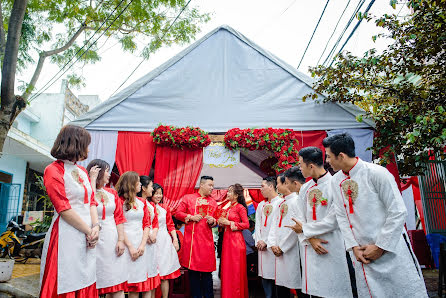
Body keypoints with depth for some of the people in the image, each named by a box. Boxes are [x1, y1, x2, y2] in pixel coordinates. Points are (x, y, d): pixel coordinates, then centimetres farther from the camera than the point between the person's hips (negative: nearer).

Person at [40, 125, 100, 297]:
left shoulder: (83, 171, 14)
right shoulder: (53, 171, -7)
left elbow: (91, 201, 10)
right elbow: (64, 209, -13)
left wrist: (96, 226, -6)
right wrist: (89, 231, -10)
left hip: (87, 238, 7)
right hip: (66, 237, -7)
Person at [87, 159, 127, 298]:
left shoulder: (112, 193, 13)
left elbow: (119, 217, 10)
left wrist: (121, 240, -2)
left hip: (112, 241, 5)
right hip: (95, 241, -4)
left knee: (117, 286, 4)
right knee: (93, 286, 2)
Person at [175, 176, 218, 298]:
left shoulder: (213, 202, 13)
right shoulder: (187, 198, 4)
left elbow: (216, 220, 18)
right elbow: (178, 213, 3)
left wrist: (213, 221, -4)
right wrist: (191, 217, -10)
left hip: (207, 239, 2)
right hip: (192, 239, -2)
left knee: (207, 270, 5)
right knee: (193, 270, 4)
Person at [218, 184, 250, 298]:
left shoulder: (240, 207, -9)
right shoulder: (229, 208, 14)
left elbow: (246, 224, -15)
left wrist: (229, 223, -15)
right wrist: (222, 222, 3)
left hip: (236, 240, -8)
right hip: (227, 239, 8)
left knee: (236, 269, 1)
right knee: (227, 268, 11)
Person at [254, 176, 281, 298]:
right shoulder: (261, 205, 17)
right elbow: (257, 224, 14)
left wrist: (266, 241, -12)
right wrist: (258, 241, 0)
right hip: (262, 245, 6)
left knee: (276, 274, -2)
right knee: (265, 274, 9)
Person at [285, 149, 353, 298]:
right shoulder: (305, 188, 8)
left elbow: (334, 220, -16)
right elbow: (300, 218, 7)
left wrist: (305, 229, -7)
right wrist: (310, 239, -9)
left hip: (332, 248, -5)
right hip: (311, 247, 6)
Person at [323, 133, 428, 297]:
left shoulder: (377, 173, -15)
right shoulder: (336, 181, 2)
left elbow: (398, 212, -13)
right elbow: (341, 216, 5)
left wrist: (380, 247, -12)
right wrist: (353, 247, -4)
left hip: (392, 249, -4)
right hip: (362, 253, 5)